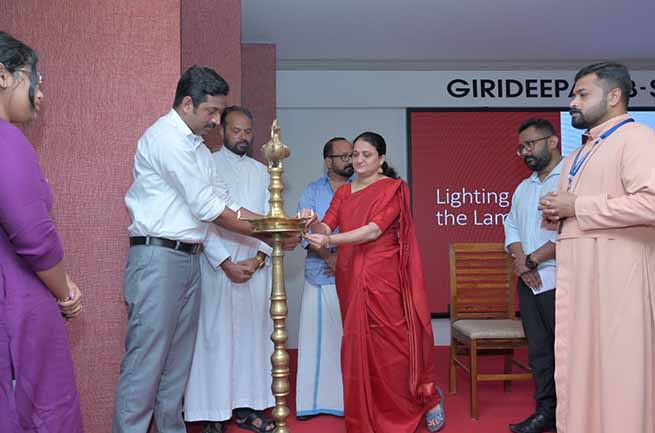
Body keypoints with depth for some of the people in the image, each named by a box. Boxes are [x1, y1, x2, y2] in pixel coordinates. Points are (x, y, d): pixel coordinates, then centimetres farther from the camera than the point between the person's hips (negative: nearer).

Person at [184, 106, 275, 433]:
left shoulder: (261, 172, 14)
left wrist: (258, 258, -6)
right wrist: (226, 263, -12)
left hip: (256, 266, 4)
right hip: (217, 265, -4)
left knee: (252, 333, 6)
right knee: (216, 335, -2)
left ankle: (246, 406, 16)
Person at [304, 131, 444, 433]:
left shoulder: (393, 188, -3)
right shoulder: (343, 192, 14)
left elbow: (375, 229, -17)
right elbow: (326, 227, 3)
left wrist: (330, 240, -27)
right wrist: (313, 226, -21)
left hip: (384, 279, -5)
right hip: (350, 279, 5)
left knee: (393, 343, -1)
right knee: (357, 347, 6)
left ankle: (427, 398, 22)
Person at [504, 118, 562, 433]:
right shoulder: (523, 188, 18)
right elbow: (511, 227, 14)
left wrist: (532, 260, -12)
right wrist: (520, 261, -5)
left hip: (558, 281, -7)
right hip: (529, 282, 7)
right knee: (538, 350, 11)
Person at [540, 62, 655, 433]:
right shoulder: (579, 154, 22)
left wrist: (576, 206, -15)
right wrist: (556, 210, 7)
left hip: (616, 266, -9)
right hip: (575, 269, 9)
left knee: (618, 367, -3)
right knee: (577, 363, 12)